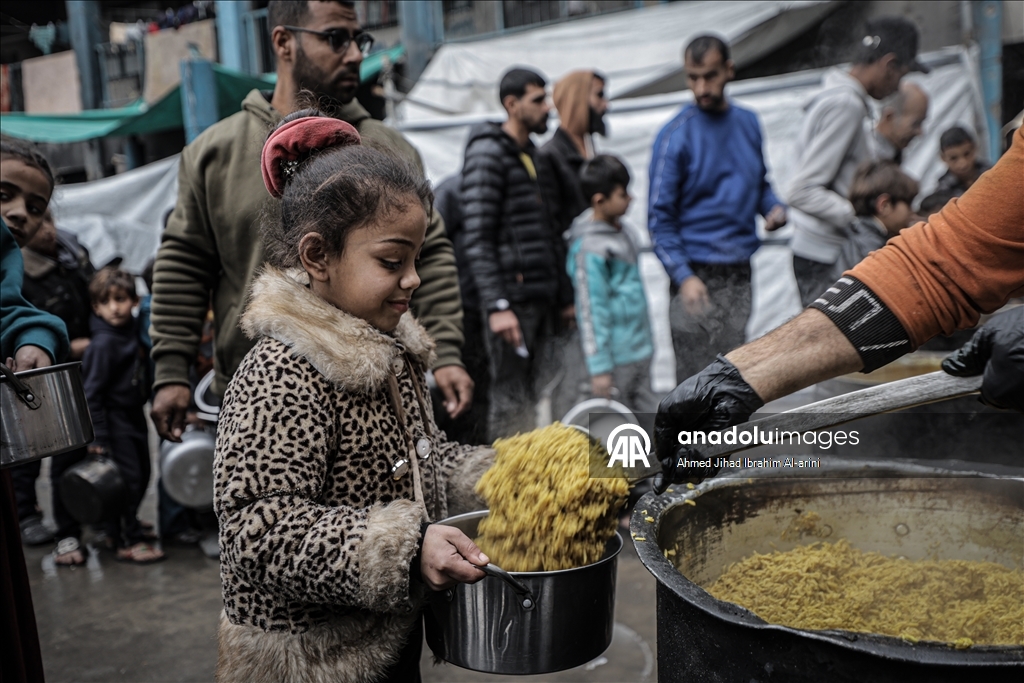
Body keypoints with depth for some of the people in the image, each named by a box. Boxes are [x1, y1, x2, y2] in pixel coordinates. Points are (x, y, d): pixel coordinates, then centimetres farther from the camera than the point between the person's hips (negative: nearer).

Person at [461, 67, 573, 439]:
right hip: (511, 299, -8)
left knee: (525, 392, 12)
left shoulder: (532, 156, 19)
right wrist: (497, 305, -21)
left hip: (540, 298, 8)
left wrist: (564, 297, 19)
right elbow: (478, 239, -15)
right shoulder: (487, 154, -8)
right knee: (510, 398, -6)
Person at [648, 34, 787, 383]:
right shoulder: (676, 135, -8)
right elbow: (659, 216, -9)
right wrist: (683, 276, -19)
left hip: (741, 271, 6)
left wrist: (774, 207, 0)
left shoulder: (748, 122, 9)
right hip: (697, 273, -5)